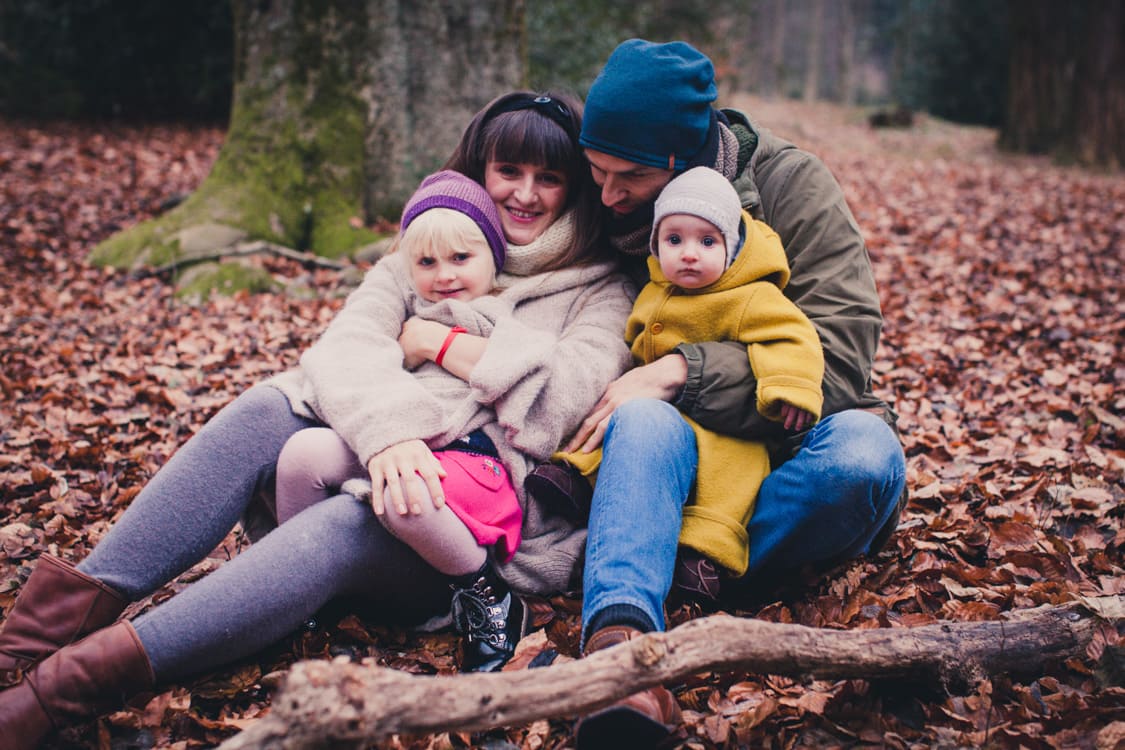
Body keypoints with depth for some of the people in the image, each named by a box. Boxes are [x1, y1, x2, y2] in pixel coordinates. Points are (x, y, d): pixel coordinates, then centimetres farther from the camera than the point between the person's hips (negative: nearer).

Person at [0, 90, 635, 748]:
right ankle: (60, 615, -31)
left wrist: (436, 341, -9)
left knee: (353, 523, -35)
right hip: (373, 467, 4)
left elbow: (572, 397, -14)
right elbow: (343, 347, -5)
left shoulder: (602, 290, 7)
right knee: (267, 408, -26)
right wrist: (388, 429, -28)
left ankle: (56, 689, -45)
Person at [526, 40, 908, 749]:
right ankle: (620, 641, -57)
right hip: (675, 453, 1)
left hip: (789, 449, -1)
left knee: (864, 450, -36)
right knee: (644, 420, -35)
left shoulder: (793, 184, -8)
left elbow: (840, 359, -17)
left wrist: (681, 370, -24)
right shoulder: (606, 210, 2)